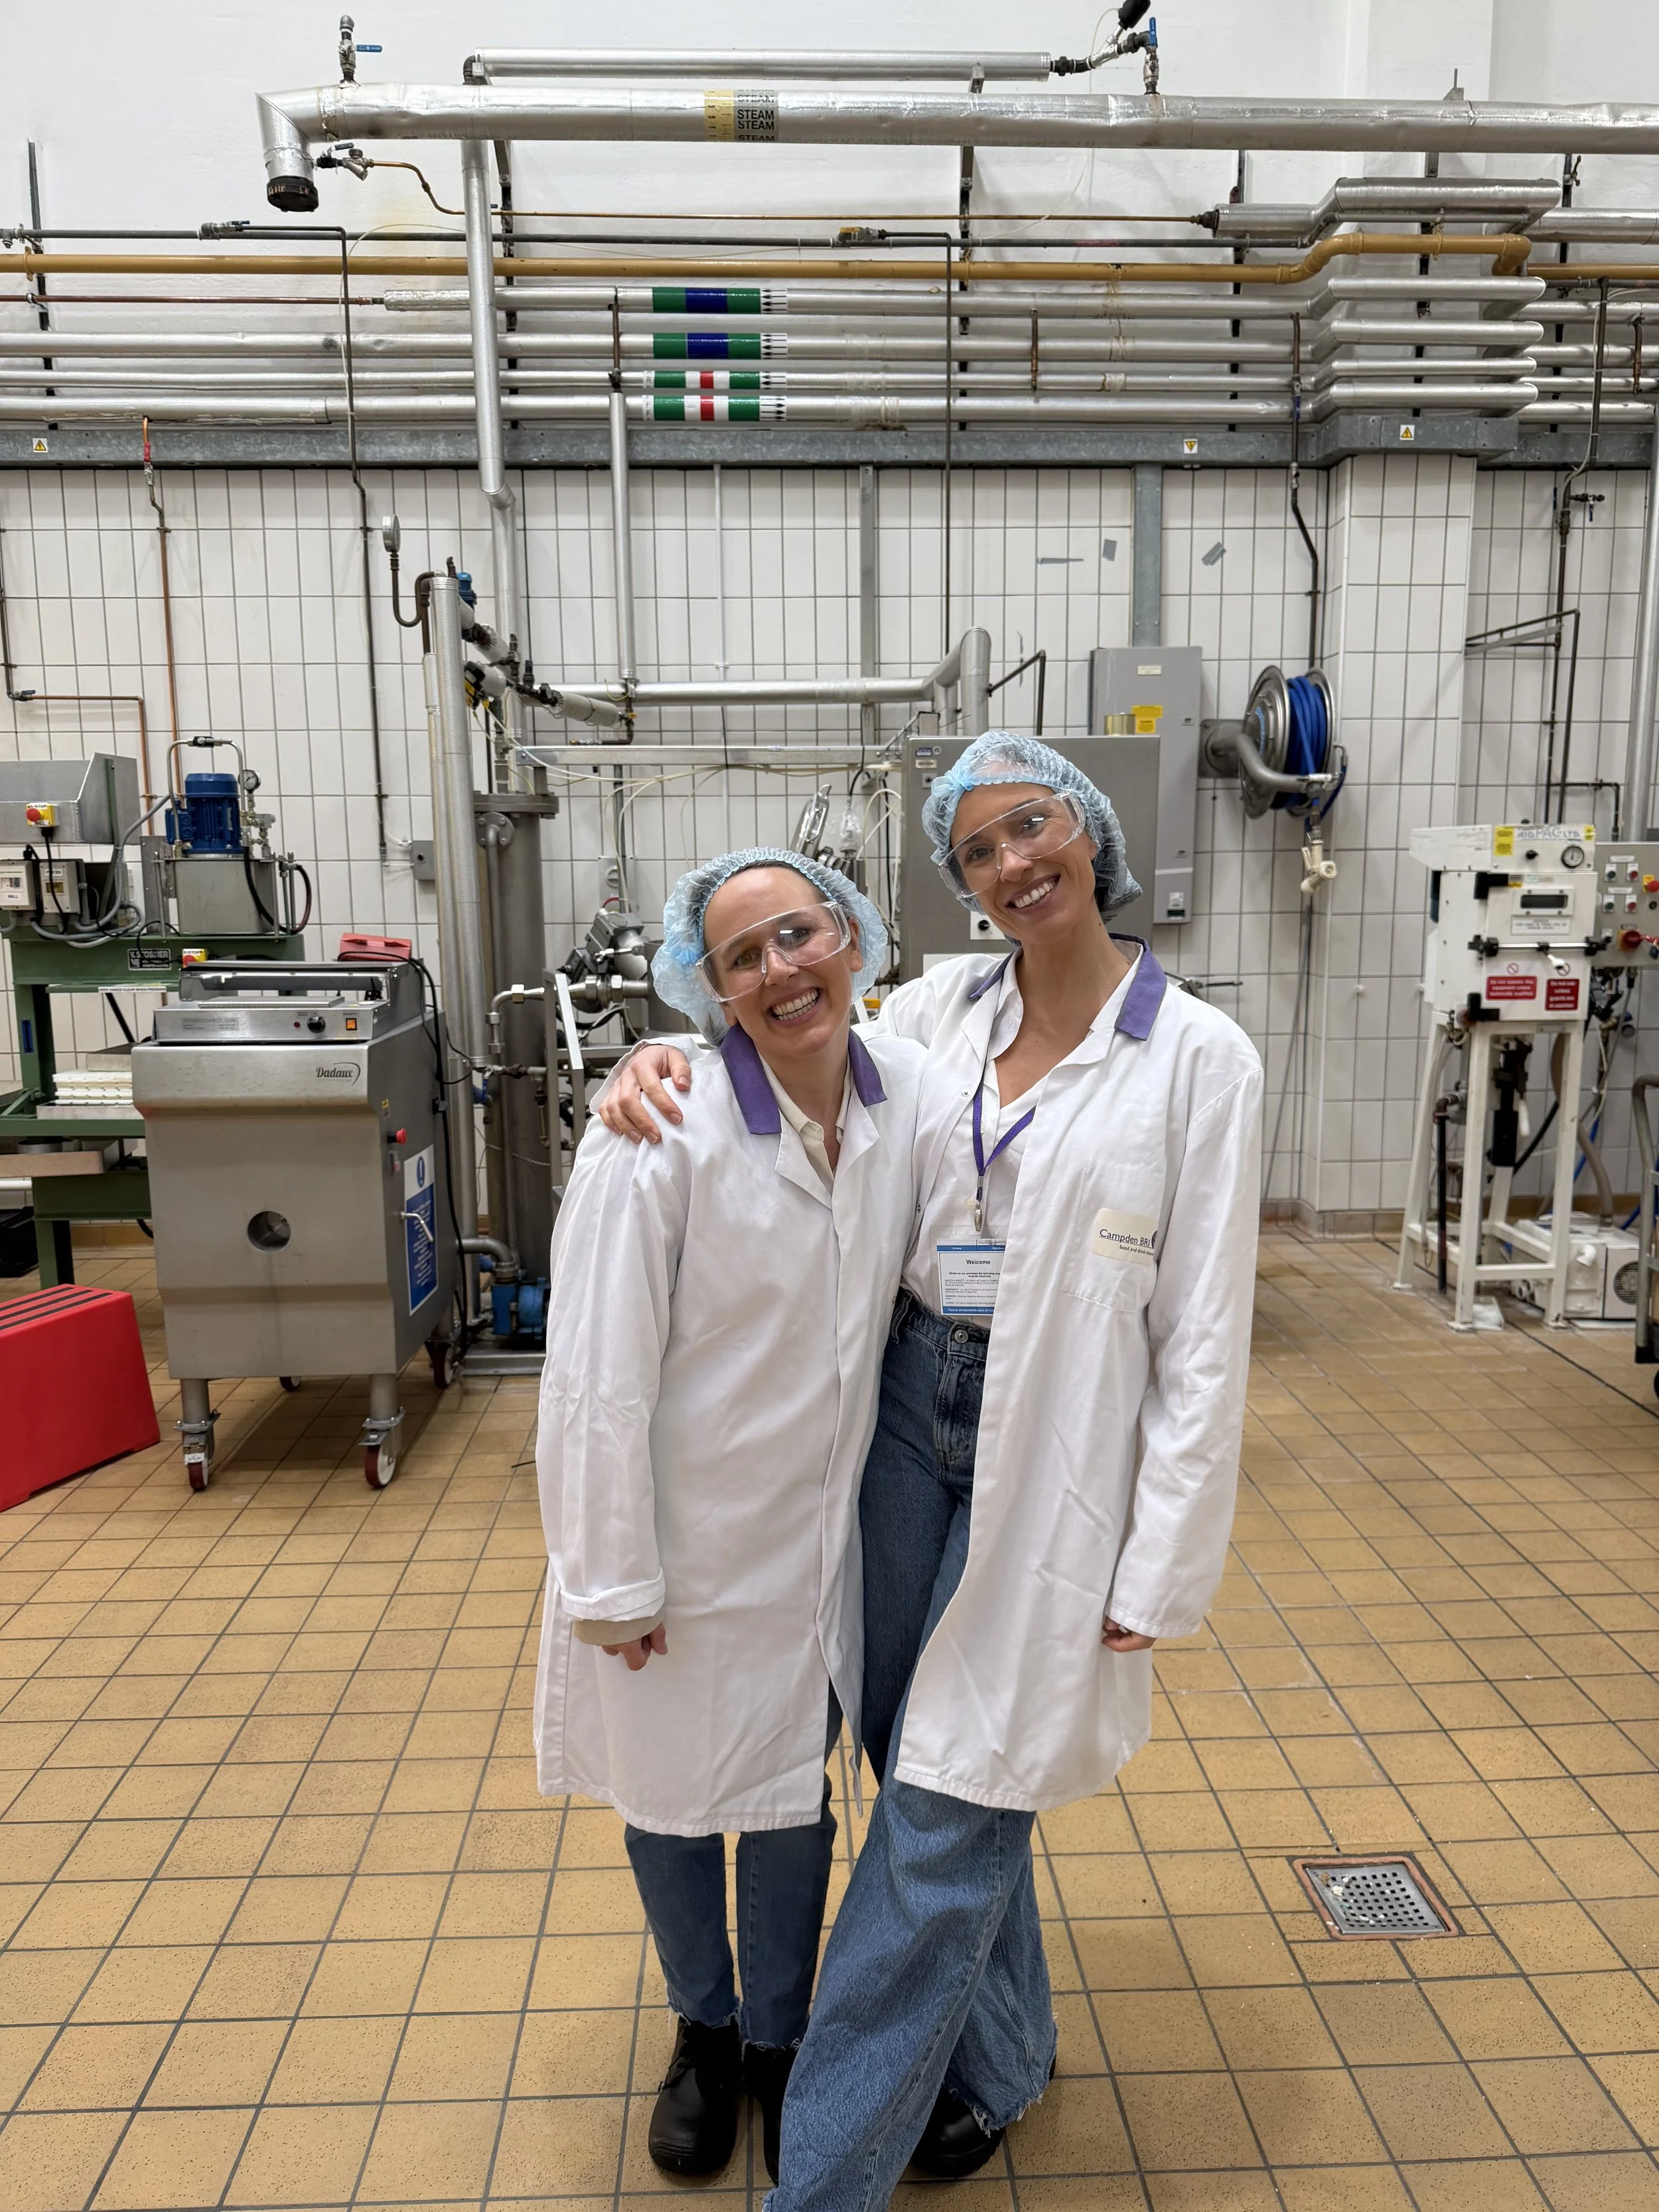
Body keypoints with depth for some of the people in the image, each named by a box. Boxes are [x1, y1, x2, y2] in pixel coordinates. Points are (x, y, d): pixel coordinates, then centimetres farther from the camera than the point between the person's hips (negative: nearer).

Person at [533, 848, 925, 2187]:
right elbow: (599, 1374, -20)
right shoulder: (662, 1135, -25)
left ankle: (780, 2041, 48)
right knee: (671, 1798, 19)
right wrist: (613, 1579, -14)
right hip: (683, 1535, -3)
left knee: (794, 1798, 20)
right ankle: (705, 2034, 49)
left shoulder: (909, 1094, -10)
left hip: (821, 1527, 4)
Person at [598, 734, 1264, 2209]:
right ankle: (1000, 2058, 45)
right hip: (908, 1409, 5)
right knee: (919, 1762, 18)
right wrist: (665, 1071, -8)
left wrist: (1159, 1570, -9)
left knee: (946, 1816, 3)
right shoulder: (942, 1004, 3)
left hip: (1052, 1452, -5)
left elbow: (1204, 1339, -9)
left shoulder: (1198, 1058, -10)